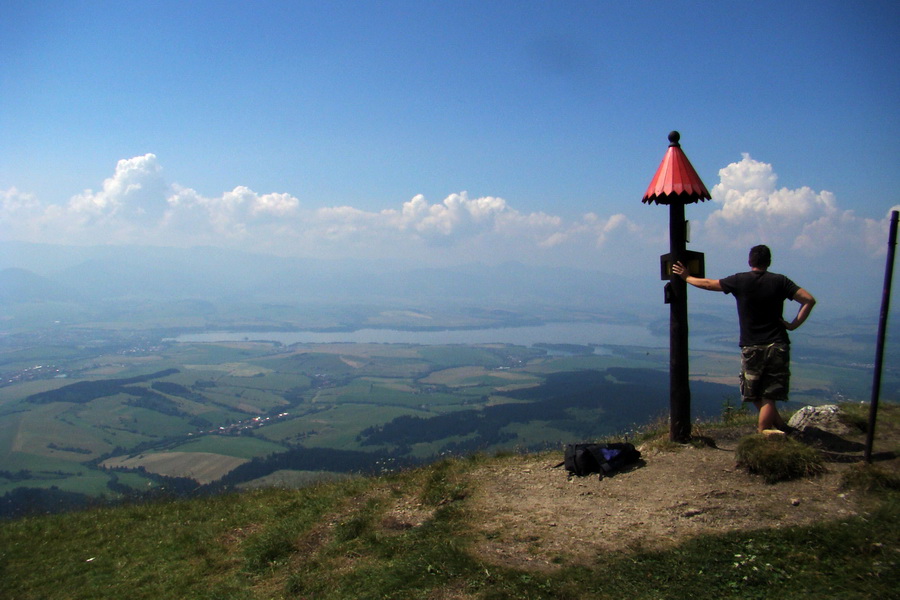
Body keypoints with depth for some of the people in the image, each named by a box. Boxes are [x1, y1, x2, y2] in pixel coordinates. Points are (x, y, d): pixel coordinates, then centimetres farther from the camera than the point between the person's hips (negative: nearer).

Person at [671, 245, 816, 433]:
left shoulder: (740, 281, -2)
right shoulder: (779, 281, 1)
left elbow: (707, 284, 7)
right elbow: (809, 300, -6)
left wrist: (686, 277, 22)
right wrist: (794, 324, -1)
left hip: (751, 347, -1)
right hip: (778, 346, 1)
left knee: (754, 395, 15)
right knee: (769, 397, 3)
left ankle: (780, 425, 21)